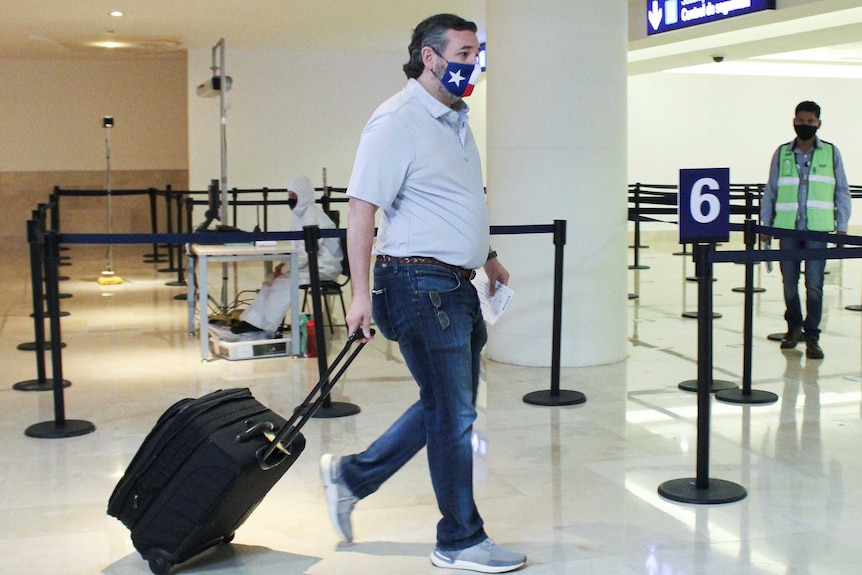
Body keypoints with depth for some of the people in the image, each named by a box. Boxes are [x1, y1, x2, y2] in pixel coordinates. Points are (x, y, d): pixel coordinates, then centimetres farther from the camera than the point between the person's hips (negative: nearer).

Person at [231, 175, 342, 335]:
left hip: (323, 268, -10)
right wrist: (285, 264, 2)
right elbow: (299, 247, 19)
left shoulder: (313, 215, -19)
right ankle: (253, 321, 0)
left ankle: (265, 327, -10)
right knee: (272, 279, 2)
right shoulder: (302, 213, 13)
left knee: (283, 282, -21)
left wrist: (285, 268, -16)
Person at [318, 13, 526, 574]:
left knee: (448, 407, 16)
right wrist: (362, 294, -20)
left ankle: (352, 474, 28)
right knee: (452, 413, 0)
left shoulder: (457, 119, 15)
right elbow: (362, 209, -17)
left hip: (456, 285, 10)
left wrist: (488, 255, 26)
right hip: (420, 281, -10)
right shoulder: (397, 122, -13)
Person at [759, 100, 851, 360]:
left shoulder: (831, 153, 6)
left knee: (814, 284, -5)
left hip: (818, 230, -1)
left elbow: (842, 192, 9)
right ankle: (794, 326, 27)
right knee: (789, 282, 8)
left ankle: (812, 337, 3)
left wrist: (842, 227, 3)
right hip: (787, 228, 2)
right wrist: (766, 226, 7)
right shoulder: (782, 153, 8)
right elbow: (770, 191, 11)